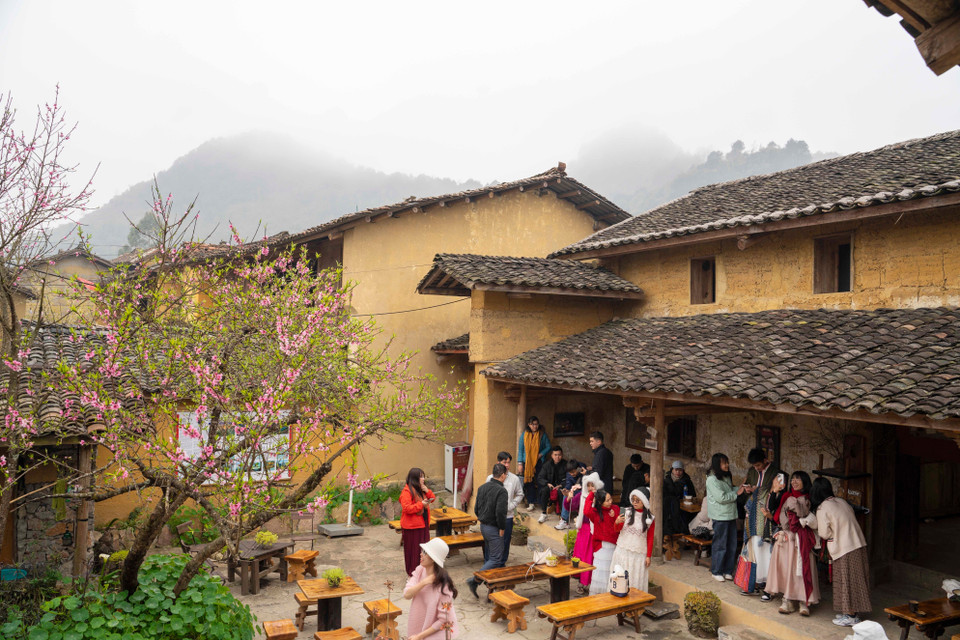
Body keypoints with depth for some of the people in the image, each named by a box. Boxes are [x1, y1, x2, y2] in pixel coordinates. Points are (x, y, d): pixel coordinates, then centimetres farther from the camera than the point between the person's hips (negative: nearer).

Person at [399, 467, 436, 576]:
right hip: (412, 526, -8)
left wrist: (427, 491, -4)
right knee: (413, 549, 3)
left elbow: (433, 499, 15)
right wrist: (421, 504, -22)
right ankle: (413, 571, 16)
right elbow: (406, 508, -25)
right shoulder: (407, 491, -17)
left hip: (423, 524, 8)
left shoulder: (421, 489, 10)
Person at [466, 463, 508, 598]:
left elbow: (476, 508, 11)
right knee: (496, 559, -3)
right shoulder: (501, 491, -19)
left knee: (489, 557, 18)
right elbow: (500, 512, -25)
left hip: (483, 526, 9)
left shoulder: (482, 487, 6)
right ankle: (474, 580, -10)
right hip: (494, 528, -9)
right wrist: (501, 528, -13)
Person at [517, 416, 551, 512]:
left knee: (537, 482, -7)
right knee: (528, 482, -5)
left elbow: (548, 447, 9)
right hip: (527, 463, 1)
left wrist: (541, 454, -8)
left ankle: (532, 502, 0)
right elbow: (520, 449, 7)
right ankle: (531, 503, -1)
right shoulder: (524, 435, 7)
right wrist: (520, 463, 0)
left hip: (538, 462, -1)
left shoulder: (542, 435, 4)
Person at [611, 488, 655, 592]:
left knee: (636, 579, 2)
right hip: (623, 551, 1)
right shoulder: (627, 512, -1)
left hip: (639, 553, -1)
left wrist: (648, 556, 0)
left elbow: (650, 538, 3)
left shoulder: (649, 517, -2)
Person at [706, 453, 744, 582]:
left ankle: (727, 570, 22)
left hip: (731, 515, 8)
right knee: (720, 545, 0)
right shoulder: (712, 480, -14)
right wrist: (736, 493, -11)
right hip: (720, 517, -8)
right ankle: (716, 571, 13)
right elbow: (721, 498, -19)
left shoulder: (727, 477, 12)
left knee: (732, 545, 10)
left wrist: (740, 488, 6)